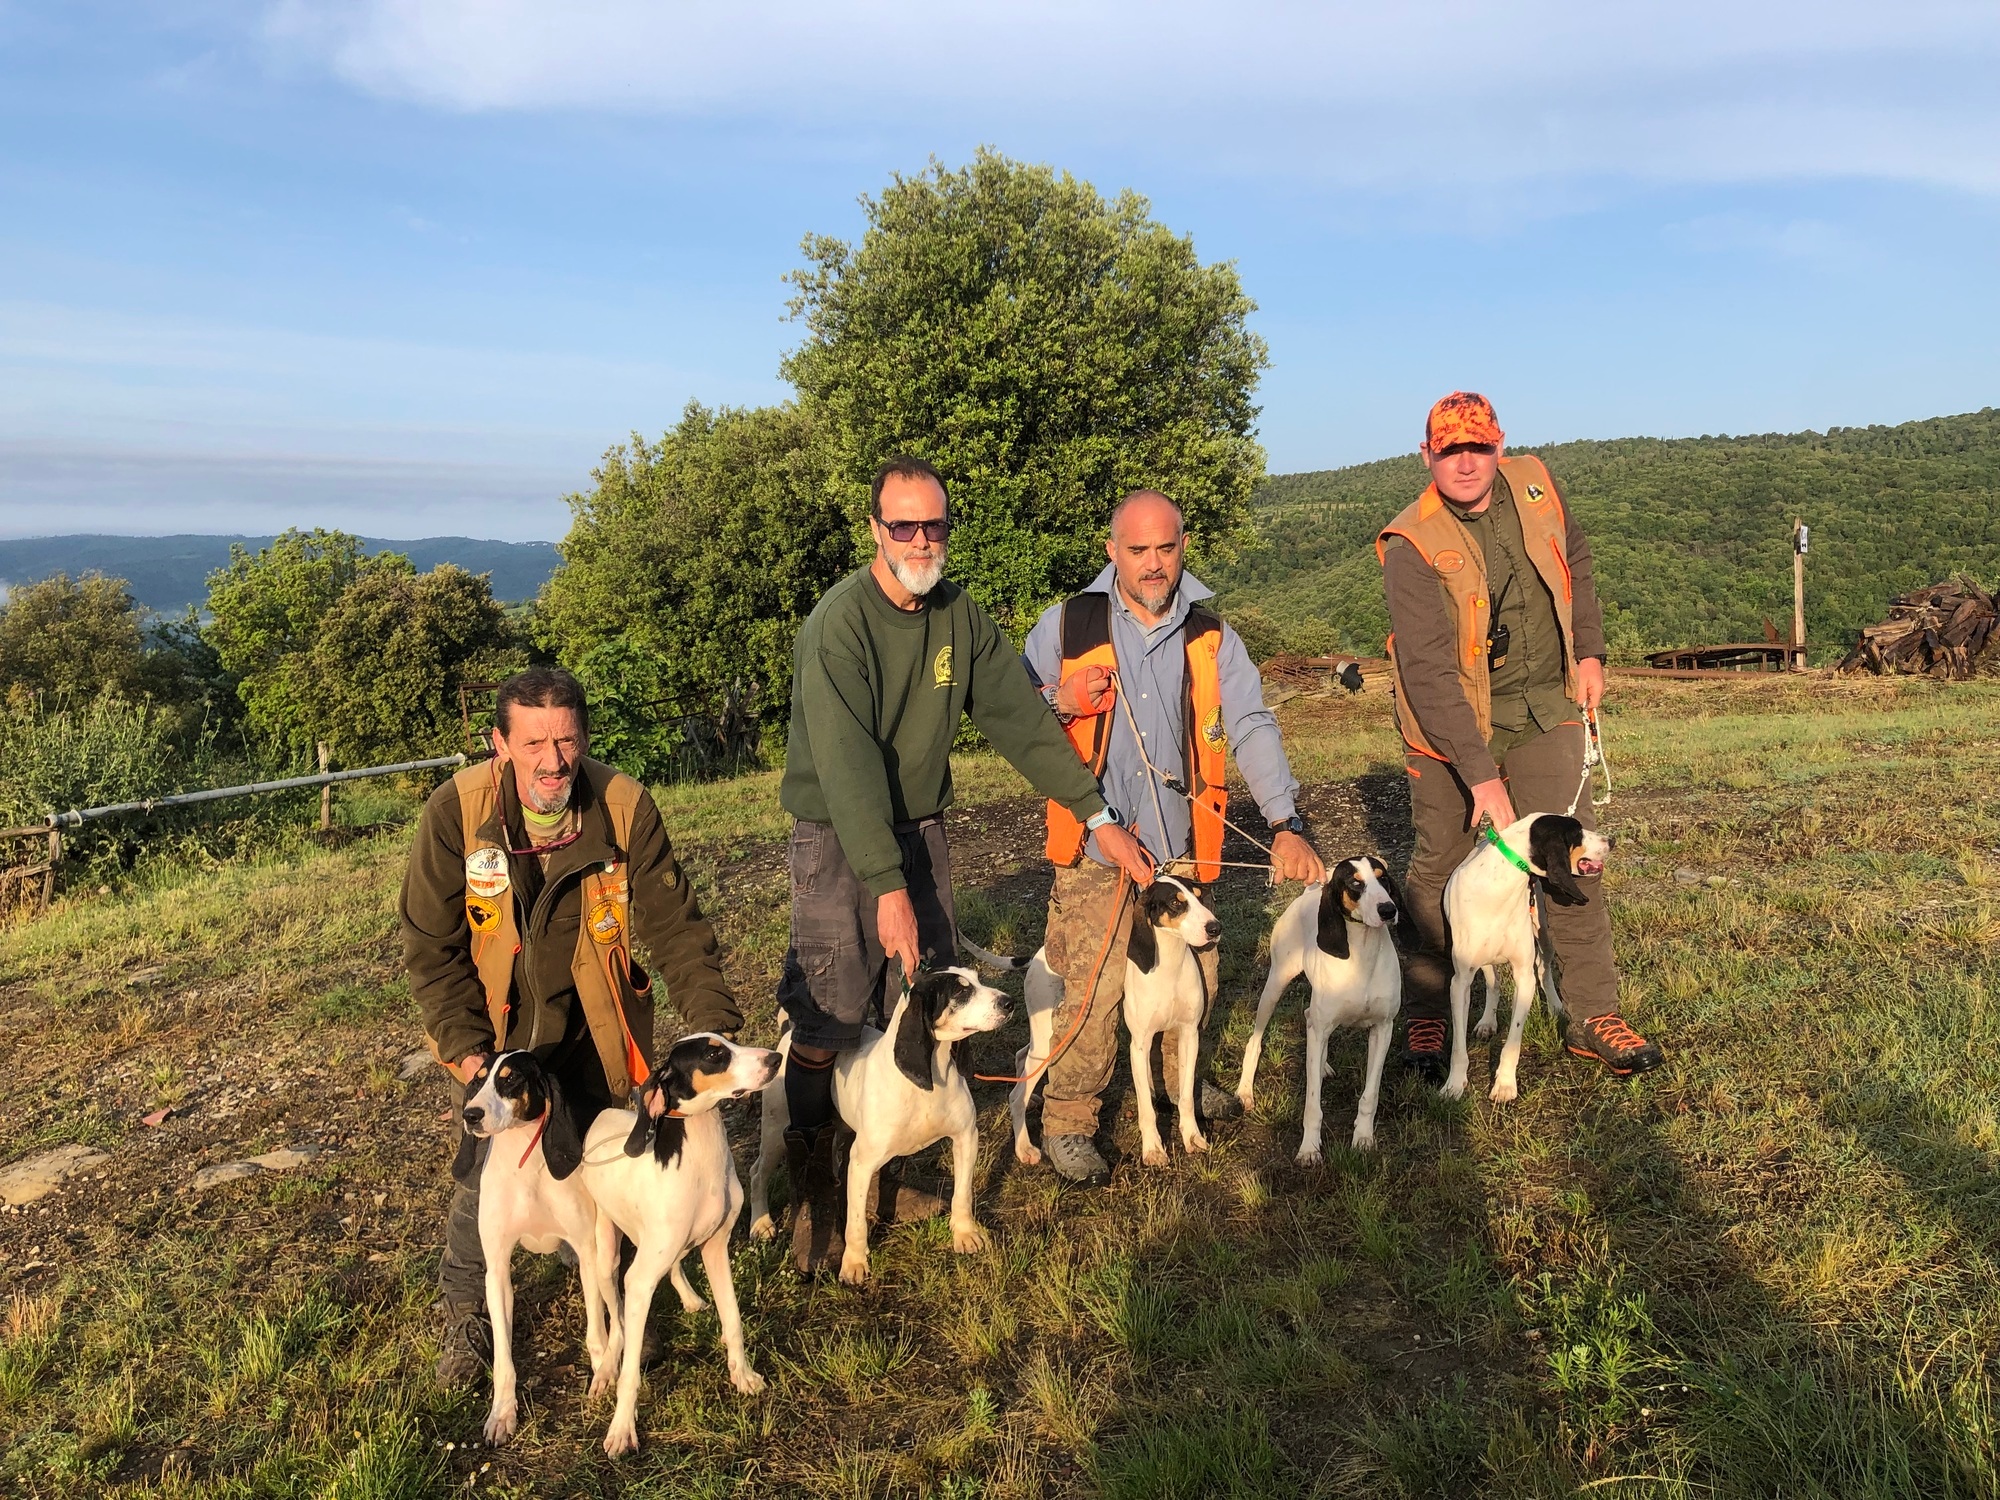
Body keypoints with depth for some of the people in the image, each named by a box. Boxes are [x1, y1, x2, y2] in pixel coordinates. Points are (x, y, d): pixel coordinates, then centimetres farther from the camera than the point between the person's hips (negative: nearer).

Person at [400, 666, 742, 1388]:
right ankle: (467, 1315, 27)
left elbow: (675, 925, -16)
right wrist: (464, 1044, -20)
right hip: (493, 1033, -1)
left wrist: (714, 1024, -26)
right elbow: (430, 942, -13)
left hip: (590, 1032, 1)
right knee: (484, 1180, 0)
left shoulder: (625, 807, -21)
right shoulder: (457, 810, -22)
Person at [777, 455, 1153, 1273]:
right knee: (829, 1023, -4)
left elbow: (1022, 716, 1)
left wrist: (1100, 815, -3)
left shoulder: (962, 617, 0)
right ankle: (812, 1196, 12)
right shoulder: (839, 624, -19)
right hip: (839, 839, -5)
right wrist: (887, 886, -31)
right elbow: (848, 764, -26)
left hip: (921, 831, 6)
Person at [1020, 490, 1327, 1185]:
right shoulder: (1066, 626, -1)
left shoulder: (1211, 637, 4)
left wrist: (1285, 825, -15)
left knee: (1193, 978, 15)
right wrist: (1061, 702, -18)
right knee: (1093, 992, -7)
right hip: (1096, 848, -3)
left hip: (1180, 847, 3)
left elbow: (1252, 728, -3)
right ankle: (1066, 1123, 11)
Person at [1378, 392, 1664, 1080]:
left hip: (1545, 710, 4)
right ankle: (1425, 1014, 21)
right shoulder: (1413, 545, -22)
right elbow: (1429, 673, -27)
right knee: (1439, 866, 5)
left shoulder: (1533, 484, -4)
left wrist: (1589, 650, 7)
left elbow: (1575, 559, 17)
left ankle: (1592, 1016, 10)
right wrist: (1481, 775, -32)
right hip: (1452, 721, -4)